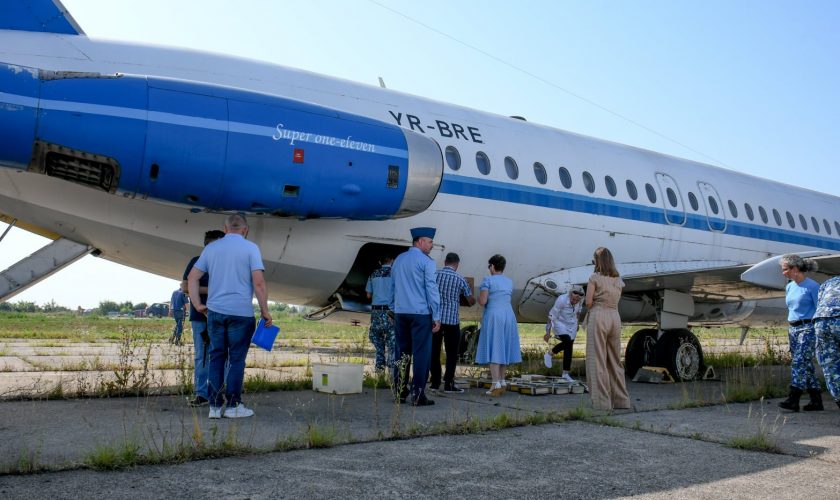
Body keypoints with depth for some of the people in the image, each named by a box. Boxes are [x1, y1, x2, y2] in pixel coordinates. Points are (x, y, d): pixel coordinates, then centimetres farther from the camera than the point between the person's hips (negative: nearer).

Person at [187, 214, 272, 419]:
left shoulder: (211, 248, 9)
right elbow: (259, 283, -11)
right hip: (241, 312, -4)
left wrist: (198, 304, 14)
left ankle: (215, 406, 10)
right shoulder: (250, 248, -4)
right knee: (237, 359, 3)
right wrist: (265, 311, -4)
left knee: (216, 357, 10)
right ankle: (233, 405, 7)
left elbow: (192, 278, 8)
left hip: (215, 311, 4)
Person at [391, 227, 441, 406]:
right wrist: (436, 317, -7)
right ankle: (418, 395, -4)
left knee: (402, 351, 11)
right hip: (420, 313, -6)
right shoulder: (426, 261, -7)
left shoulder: (398, 259, 13)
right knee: (421, 353, -2)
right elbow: (432, 289, -9)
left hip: (400, 312, 6)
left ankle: (399, 392, 14)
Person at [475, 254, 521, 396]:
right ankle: (502, 381, 19)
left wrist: (479, 297, 7)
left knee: (493, 349, -5)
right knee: (504, 348, 14)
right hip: (509, 315, 6)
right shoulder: (509, 282, 11)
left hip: (493, 316, -6)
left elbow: (483, 301, -14)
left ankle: (496, 385, -10)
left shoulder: (488, 280, -8)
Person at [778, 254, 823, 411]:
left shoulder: (812, 286, -9)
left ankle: (793, 400, -20)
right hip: (793, 329, 8)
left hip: (808, 328, -8)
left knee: (799, 362, -16)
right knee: (806, 365, 8)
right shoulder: (789, 287, 13)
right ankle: (816, 401, 14)